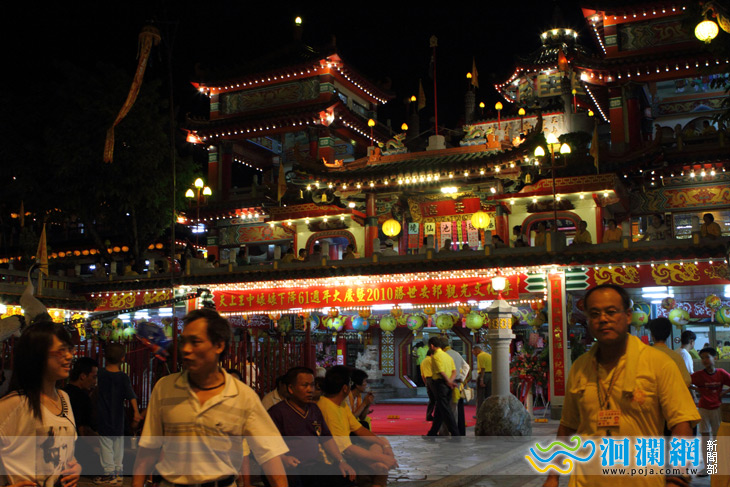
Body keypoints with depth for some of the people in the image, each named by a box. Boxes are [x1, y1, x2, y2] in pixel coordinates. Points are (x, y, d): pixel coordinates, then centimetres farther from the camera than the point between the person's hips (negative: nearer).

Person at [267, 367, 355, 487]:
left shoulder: (314, 409, 23)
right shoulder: (277, 411, 1)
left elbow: (326, 439, 25)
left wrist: (341, 461, 10)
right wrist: (283, 458, -27)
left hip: (314, 465, 7)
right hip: (291, 468, -6)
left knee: (346, 476, -18)